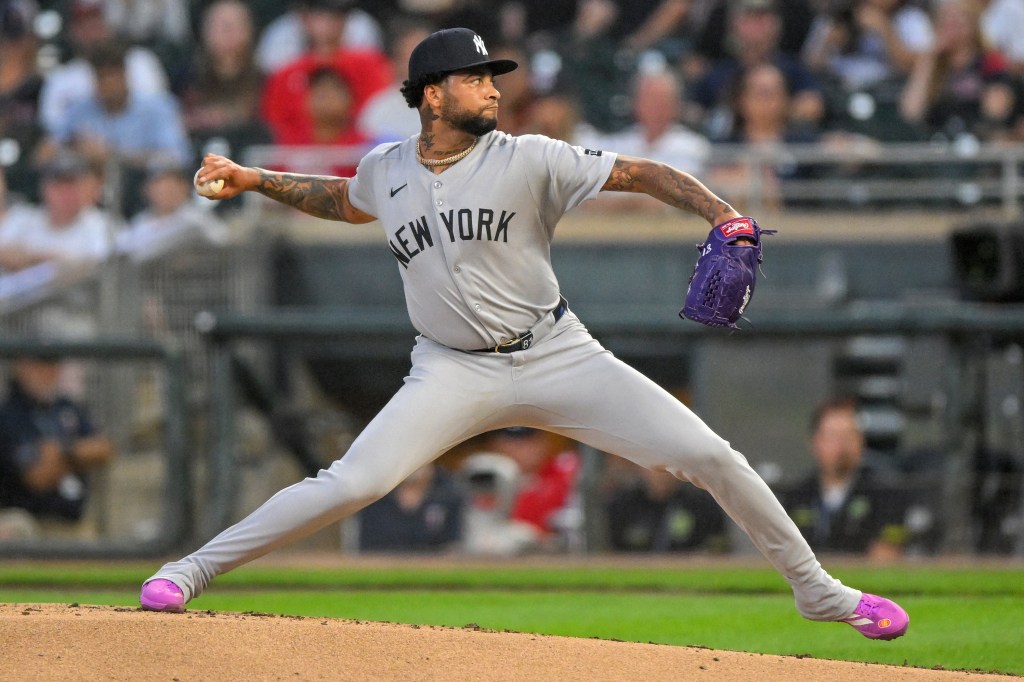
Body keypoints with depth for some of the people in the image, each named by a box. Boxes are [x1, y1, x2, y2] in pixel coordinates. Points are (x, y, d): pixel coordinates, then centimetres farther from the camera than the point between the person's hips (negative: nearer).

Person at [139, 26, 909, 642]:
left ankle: (815, 588, 10)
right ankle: (190, 572, -8)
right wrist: (253, 180, 15)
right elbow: (344, 201, 25)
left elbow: (642, 173, -13)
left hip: (558, 357, 0)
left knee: (709, 456, -9)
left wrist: (724, 216, -28)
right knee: (351, 484, -20)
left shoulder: (528, 160, -10)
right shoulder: (386, 170, 0)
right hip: (454, 374, 0)